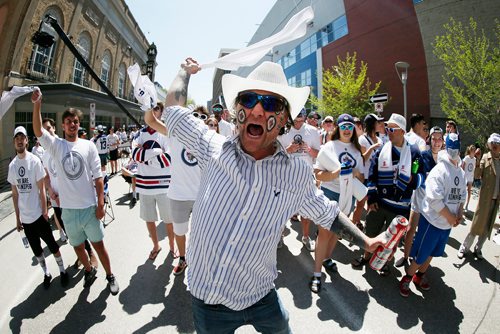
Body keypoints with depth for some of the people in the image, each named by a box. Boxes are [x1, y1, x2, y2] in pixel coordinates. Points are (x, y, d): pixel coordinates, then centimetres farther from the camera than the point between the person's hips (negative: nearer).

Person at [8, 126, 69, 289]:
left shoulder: (34, 161, -9)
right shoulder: (12, 165, 3)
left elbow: (41, 189, -7)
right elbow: (14, 194, 8)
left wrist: (44, 211, -9)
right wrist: (17, 218, 10)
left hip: (38, 214, -4)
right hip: (25, 217, 4)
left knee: (52, 244, 6)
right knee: (36, 249, 15)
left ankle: (63, 271, 22)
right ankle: (46, 273, 31)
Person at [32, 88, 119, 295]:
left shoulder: (88, 146, -3)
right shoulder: (55, 145, 1)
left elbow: (98, 177, -4)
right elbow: (38, 131, -20)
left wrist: (100, 203, -8)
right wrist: (37, 104, -32)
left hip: (89, 207, -2)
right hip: (68, 209, 2)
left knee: (98, 243, 8)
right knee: (77, 245, 18)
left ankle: (110, 276, 26)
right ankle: (89, 271, 42)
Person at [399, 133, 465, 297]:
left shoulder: (461, 173, 8)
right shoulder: (439, 170, -17)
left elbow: (462, 196, 16)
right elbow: (435, 200, -23)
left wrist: (460, 213, 0)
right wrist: (451, 217, -15)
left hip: (448, 223, 8)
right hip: (433, 220, -7)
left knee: (432, 252, 21)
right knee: (421, 254, 2)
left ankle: (420, 276, 40)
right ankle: (406, 279, 21)